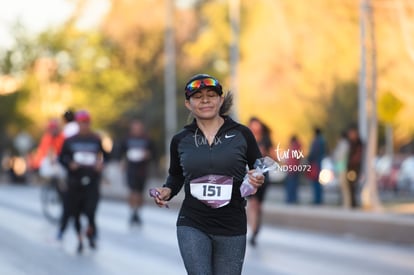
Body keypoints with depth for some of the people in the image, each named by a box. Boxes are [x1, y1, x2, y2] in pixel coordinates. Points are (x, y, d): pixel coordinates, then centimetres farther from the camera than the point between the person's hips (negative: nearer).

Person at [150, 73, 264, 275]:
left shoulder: (241, 135, -1)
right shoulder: (180, 141, 4)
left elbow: (259, 170, 9)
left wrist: (257, 181, -13)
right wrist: (167, 191, 0)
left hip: (231, 229, 0)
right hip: (192, 226, 0)